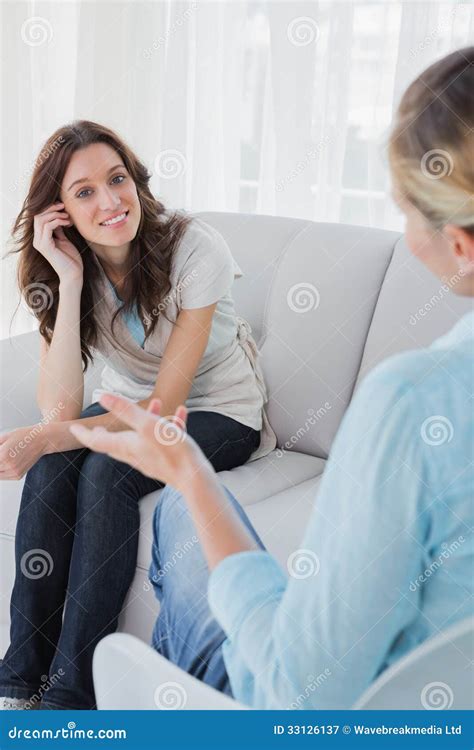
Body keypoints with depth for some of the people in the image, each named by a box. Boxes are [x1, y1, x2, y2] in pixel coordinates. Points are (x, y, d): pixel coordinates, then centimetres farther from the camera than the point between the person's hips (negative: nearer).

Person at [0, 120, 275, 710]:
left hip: (218, 413, -4)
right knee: (50, 468, -26)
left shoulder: (195, 248, -25)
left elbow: (165, 407, -24)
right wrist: (70, 280, -30)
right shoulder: (66, 267, -12)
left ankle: (71, 691, -19)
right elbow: (61, 410, -24)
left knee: (106, 473, -30)